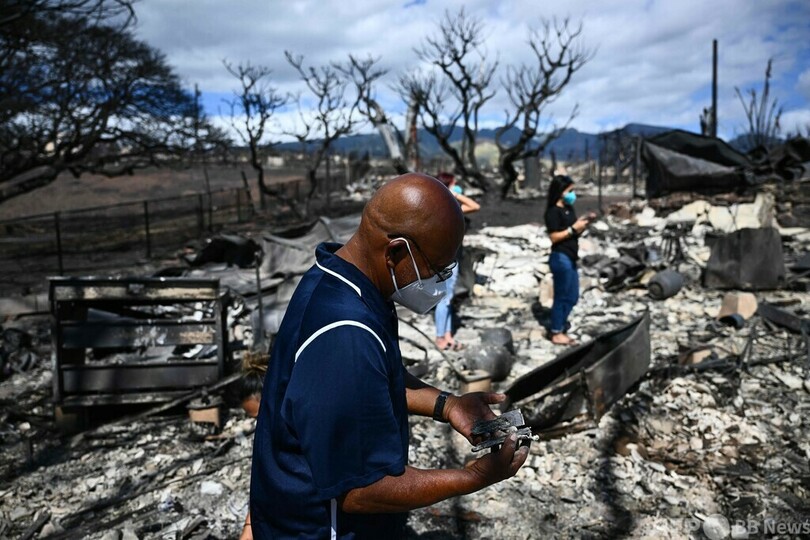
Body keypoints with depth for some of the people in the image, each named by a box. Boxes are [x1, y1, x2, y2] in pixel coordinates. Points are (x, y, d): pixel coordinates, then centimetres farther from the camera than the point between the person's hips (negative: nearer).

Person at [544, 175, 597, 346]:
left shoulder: (569, 208, 12)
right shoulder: (553, 212, -14)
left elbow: (574, 233, 15)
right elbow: (554, 237, -18)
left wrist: (584, 223, 0)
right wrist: (574, 228, -19)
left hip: (570, 258, 9)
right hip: (561, 258, -9)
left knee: (572, 297, 16)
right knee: (562, 296, 0)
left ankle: (560, 328, 28)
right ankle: (557, 333, 11)